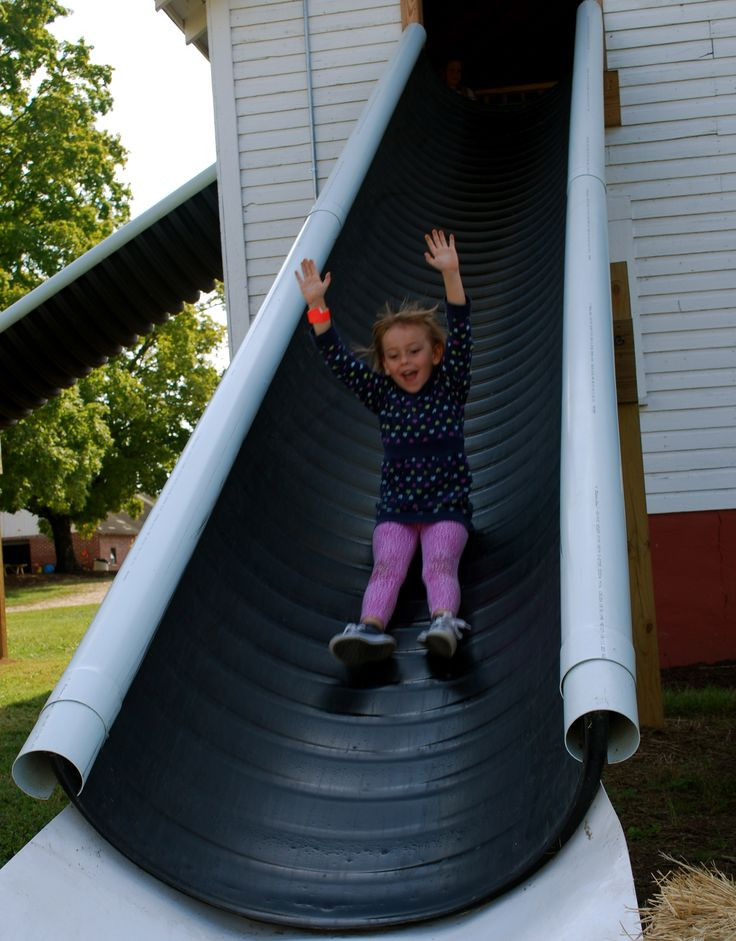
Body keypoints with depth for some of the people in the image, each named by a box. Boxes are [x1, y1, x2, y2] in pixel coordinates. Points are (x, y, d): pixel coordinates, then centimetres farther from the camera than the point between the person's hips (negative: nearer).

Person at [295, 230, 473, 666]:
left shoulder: (451, 388, 1)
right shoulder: (382, 394, 7)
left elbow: (461, 335, -12)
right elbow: (338, 359, 0)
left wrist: (451, 275, -24)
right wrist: (317, 305, -10)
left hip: (448, 506, -2)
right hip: (396, 508, 2)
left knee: (440, 564, -24)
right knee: (387, 566, -21)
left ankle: (445, 622, -46)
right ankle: (371, 627, -42)